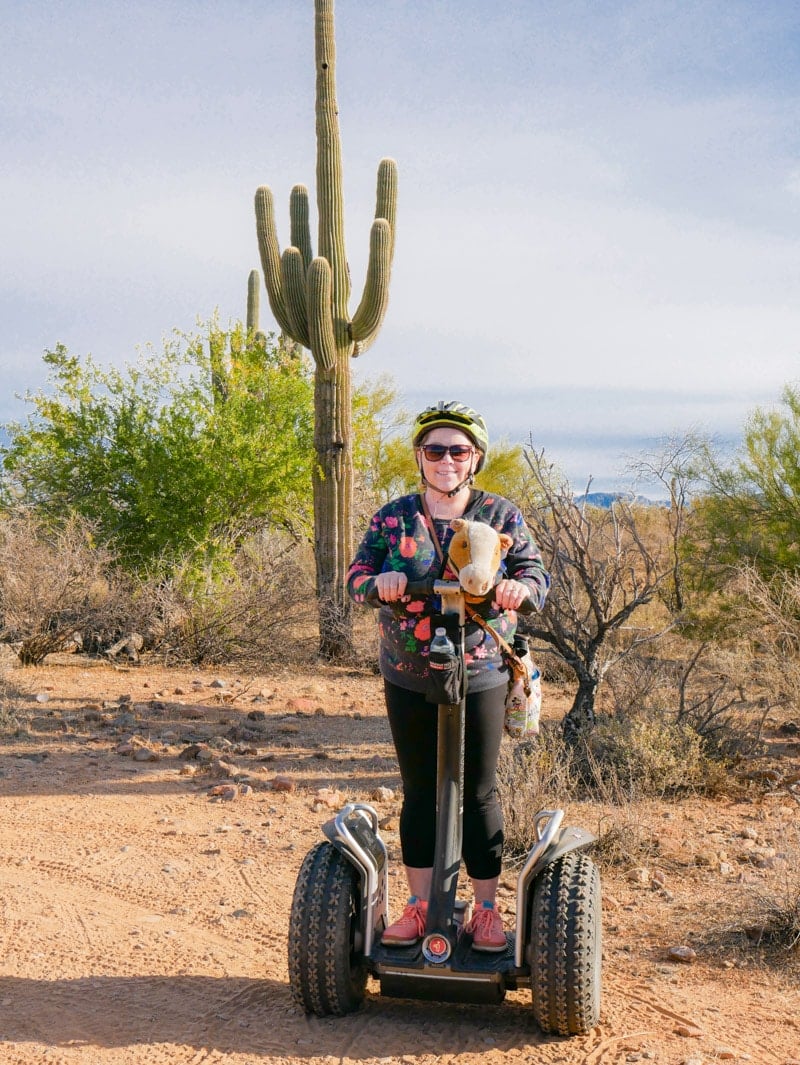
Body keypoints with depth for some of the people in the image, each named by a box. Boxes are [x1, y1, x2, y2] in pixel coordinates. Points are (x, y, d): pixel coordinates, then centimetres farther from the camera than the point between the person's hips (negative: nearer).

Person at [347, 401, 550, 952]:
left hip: (480, 676, -1)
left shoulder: (502, 515, 1)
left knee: (479, 793, 5)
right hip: (408, 680, 2)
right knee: (419, 791, 10)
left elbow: (537, 577, -1)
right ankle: (420, 906, 23)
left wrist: (516, 588, -24)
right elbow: (356, 576, 2)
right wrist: (379, 582, -21)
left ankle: (487, 910, 19)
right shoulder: (393, 518, 4)